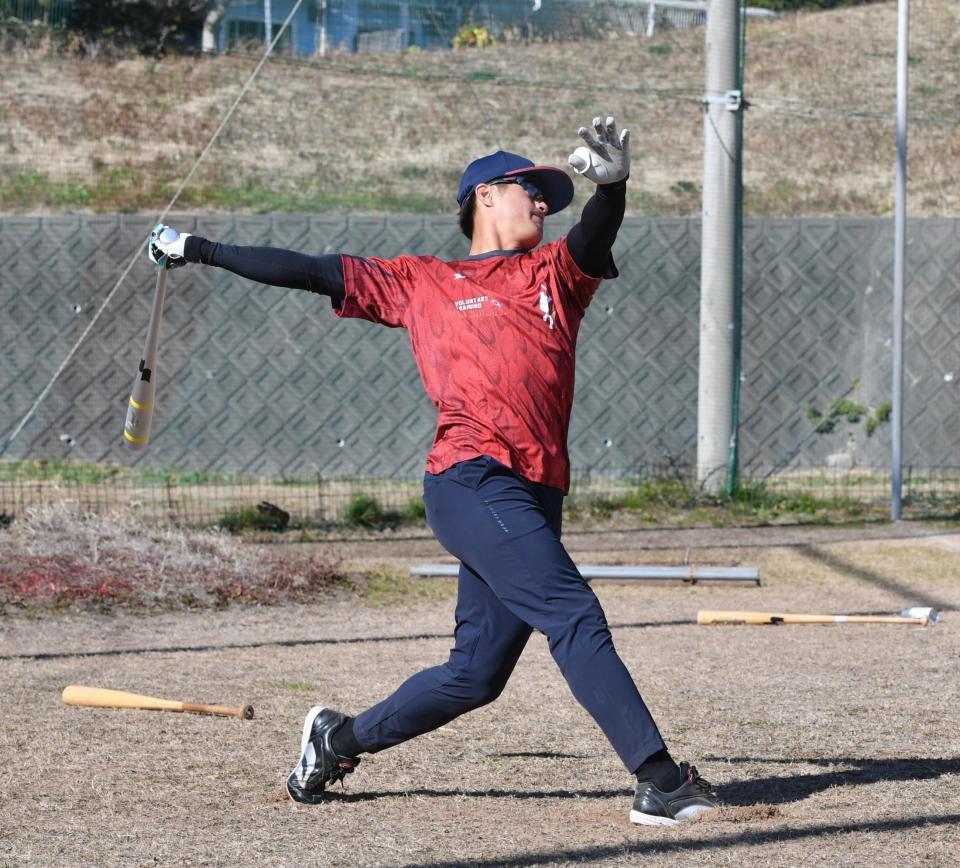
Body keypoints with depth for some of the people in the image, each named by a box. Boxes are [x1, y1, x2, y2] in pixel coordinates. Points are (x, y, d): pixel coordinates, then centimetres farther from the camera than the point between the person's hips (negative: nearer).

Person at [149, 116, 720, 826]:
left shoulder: (556, 271, 21)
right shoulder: (419, 283, 15)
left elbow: (596, 239, 0)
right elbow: (313, 273, 19)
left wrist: (613, 184, -24)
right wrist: (202, 252, 21)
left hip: (535, 497, 5)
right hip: (473, 482, -5)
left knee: (476, 673, 6)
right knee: (576, 618, -18)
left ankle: (339, 739, 26)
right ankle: (659, 779, -22)